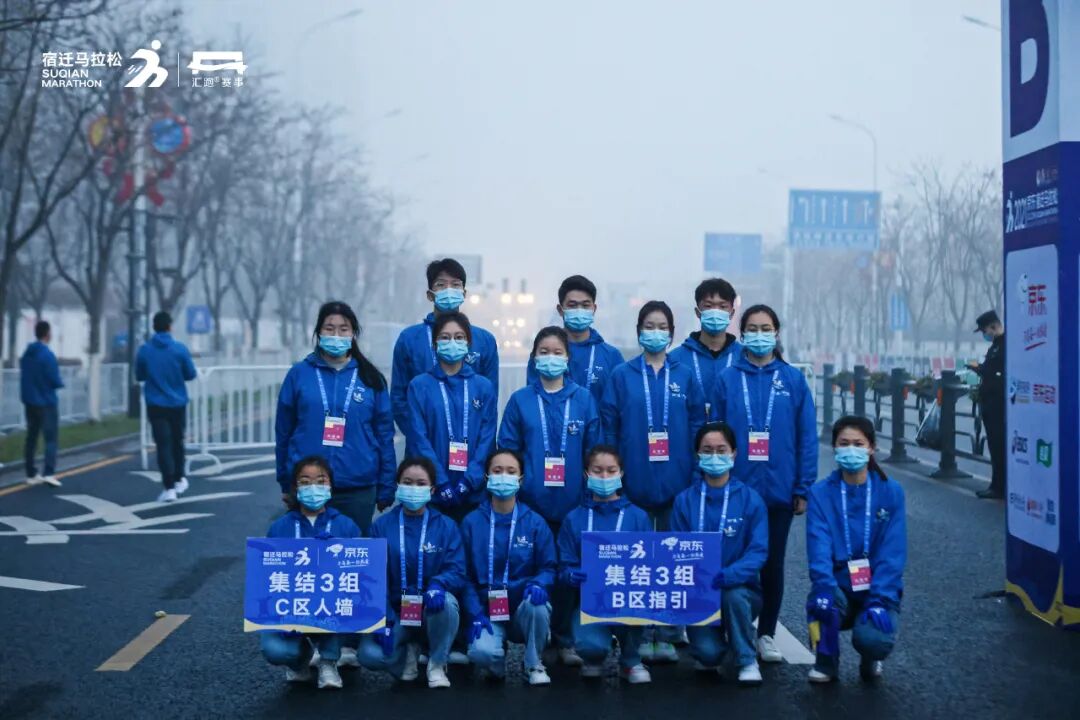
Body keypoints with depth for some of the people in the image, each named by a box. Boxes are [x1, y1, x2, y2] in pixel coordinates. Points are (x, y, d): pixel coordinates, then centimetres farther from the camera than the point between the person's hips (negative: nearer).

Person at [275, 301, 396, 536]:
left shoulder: (370, 378, 4)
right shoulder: (299, 374, 3)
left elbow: (384, 435, 6)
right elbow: (283, 431, 7)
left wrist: (386, 489, 4)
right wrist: (286, 483, 7)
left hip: (358, 489, 1)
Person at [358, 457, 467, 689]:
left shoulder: (446, 526, 0)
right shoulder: (381, 526, 0)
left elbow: (457, 571, -9)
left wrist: (438, 585, -32)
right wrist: (383, 620, -16)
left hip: (432, 609, 0)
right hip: (394, 611, 0)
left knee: (446, 602, -36)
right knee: (370, 655, -26)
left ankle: (437, 664, -9)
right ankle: (408, 650, 11)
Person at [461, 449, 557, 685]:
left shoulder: (535, 522, 2)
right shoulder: (472, 523, 2)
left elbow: (548, 567, 0)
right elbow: (466, 574, 0)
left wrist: (538, 584, -23)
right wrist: (476, 615, -12)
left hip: (526, 609, 1)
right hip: (487, 610, -1)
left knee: (536, 602, -36)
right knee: (481, 653, -32)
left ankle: (533, 664, -7)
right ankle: (498, 661, 9)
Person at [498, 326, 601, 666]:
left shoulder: (584, 400, 5)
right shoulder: (520, 401, 4)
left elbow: (594, 451, 5)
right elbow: (506, 450, 4)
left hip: (571, 503, 0)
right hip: (530, 501, 0)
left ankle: (564, 640, 16)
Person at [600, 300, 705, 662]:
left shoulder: (685, 376, 6)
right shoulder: (622, 376, 3)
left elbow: (697, 427, 6)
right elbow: (609, 428, 2)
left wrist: (696, 475, 0)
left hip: (676, 482, 1)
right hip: (634, 481, -1)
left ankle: (667, 635, 14)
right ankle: (641, 635, 11)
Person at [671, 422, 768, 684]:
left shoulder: (750, 499, -4)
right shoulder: (685, 500, 1)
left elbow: (758, 551, -11)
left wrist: (728, 574, -30)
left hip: (740, 590, 0)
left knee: (732, 595, -35)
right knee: (707, 653, -23)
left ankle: (747, 661, -8)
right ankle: (709, 656, 17)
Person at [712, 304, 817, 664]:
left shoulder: (793, 380, 1)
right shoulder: (727, 378, 0)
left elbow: (807, 438, 1)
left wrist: (803, 489, -3)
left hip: (779, 489, 1)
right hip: (736, 489, 0)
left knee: (772, 564, 10)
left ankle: (766, 635, 22)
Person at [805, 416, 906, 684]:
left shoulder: (890, 491, -4)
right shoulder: (821, 492, -3)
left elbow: (893, 552, -10)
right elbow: (819, 546, -14)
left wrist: (879, 599, -22)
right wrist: (824, 587, -32)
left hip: (877, 588, 0)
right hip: (838, 586, 1)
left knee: (872, 639, -29)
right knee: (822, 600, -33)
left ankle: (870, 660, 12)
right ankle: (826, 662, -1)